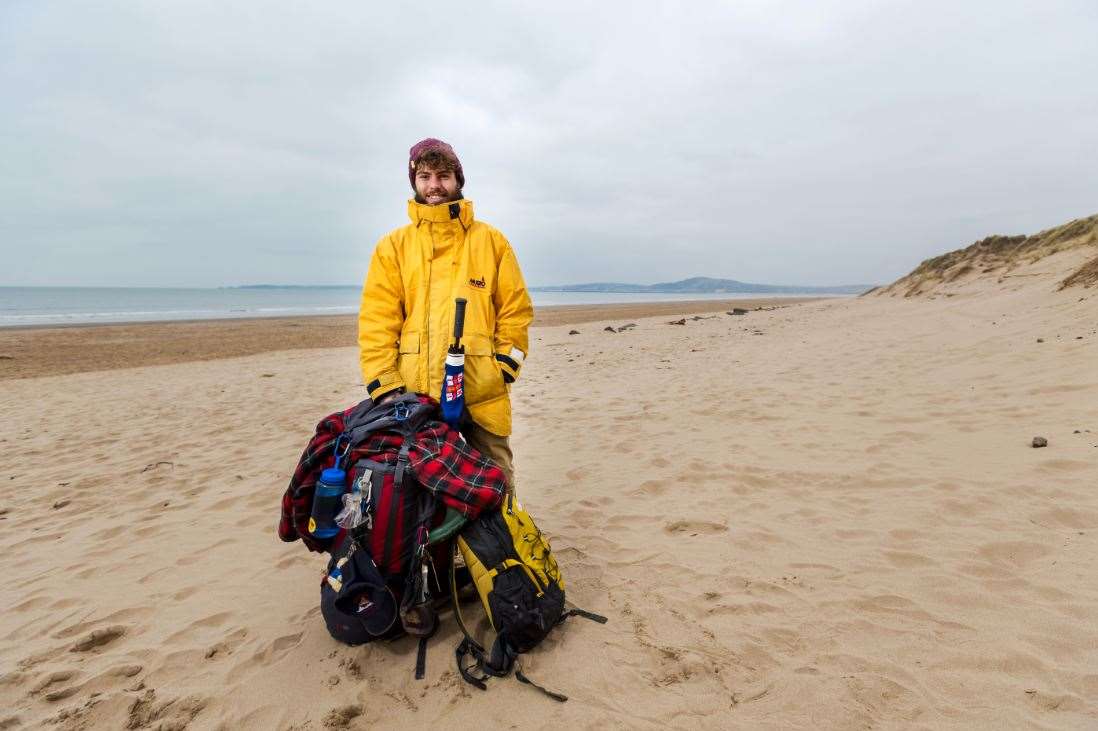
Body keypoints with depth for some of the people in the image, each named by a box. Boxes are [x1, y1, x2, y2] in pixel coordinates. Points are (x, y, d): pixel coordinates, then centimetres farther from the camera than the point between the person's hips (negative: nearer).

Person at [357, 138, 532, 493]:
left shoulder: (491, 240, 10)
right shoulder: (393, 245, 9)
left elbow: (516, 308, 7)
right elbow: (376, 320, 2)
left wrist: (505, 367, -2)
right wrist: (385, 386, -8)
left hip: (483, 394, 0)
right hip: (414, 396, 1)